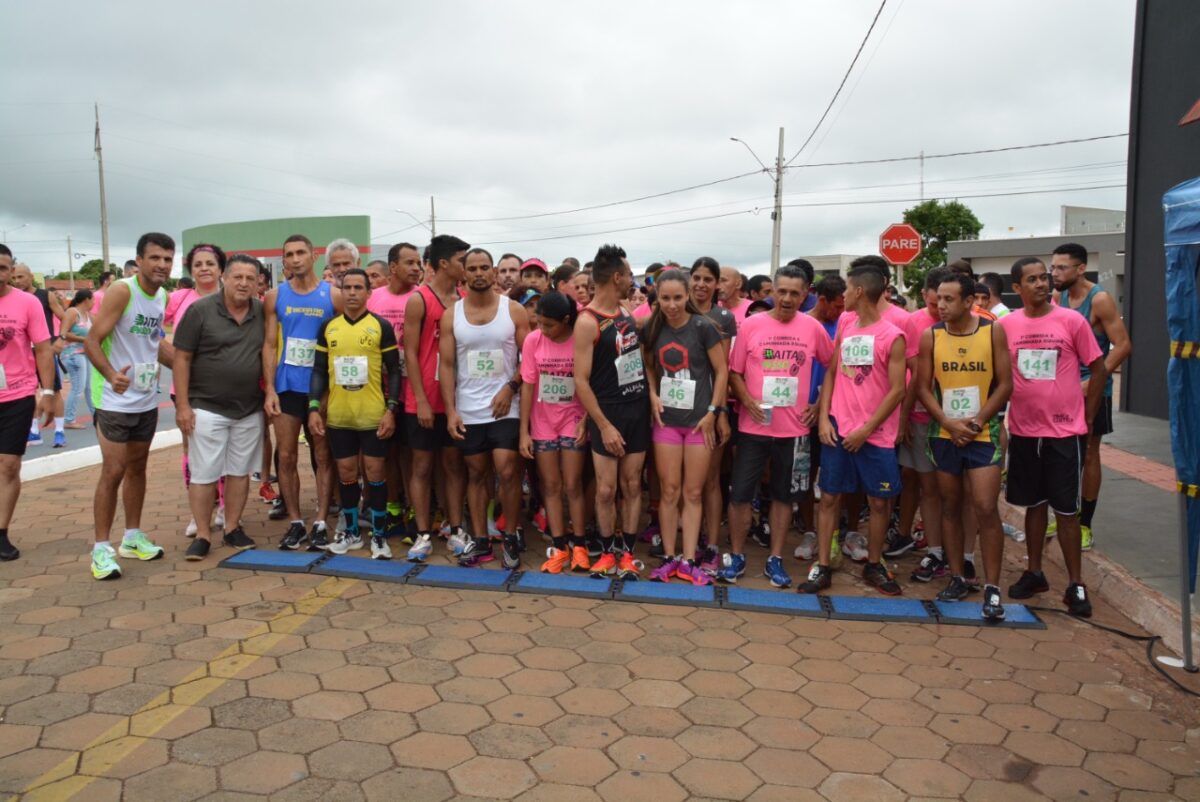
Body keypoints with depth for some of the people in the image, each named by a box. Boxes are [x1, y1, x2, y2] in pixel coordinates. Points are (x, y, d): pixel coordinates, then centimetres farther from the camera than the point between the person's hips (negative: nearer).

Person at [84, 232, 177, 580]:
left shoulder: (163, 296, 5)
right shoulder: (121, 291, -18)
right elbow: (92, 342, -22)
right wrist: (111, 375, -38)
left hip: (147, 399, 7)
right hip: (115, 399, -7)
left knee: (137, 467, 15)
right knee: (113, 471, -5)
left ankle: (132, 537, 27)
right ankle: (101, 548, 6)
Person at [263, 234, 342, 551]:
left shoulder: (333, 295, -1)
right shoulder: (275, 296, 5)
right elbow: (269, 345, 3)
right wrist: (269, 389, -6)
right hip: (286, 387, 2)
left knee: (323, 457, 4)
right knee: (286, 457, 4)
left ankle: (320, 523, 11)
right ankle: (296, 522, 15)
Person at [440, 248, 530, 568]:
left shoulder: (514, 310, -1)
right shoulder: (451, 315, 4)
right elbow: (447, 365, 3)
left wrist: (510, 387, -13)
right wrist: (450, 410, -5)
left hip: (506, 408, -2)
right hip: (468, 411, 2)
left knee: (507, 472, -8)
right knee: (476, 474, 10)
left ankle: (510, 537, 9)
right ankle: (480, 540, 20)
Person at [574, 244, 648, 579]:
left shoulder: (626, 312, 8)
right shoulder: (587, 322, -13)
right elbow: (581, 381, -16)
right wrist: (604, 425, -18)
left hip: (638, 410, 6)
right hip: (607, 413, -6)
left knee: (632, 484, 8)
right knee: (606, 489, 0)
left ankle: (627, 552, 18)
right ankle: (607, 552, 17)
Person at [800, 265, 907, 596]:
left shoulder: (892, 337, -9)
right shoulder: (844, 326, 7)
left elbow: (897, 390, -10)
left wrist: (866, 430, -12)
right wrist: (823, 418, -1)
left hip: (875, 434, -4)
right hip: (838, 428, 4)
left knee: (879, 501, 7)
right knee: (829, 497, 4)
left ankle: (874, 565, 24)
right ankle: (821, 567, 11)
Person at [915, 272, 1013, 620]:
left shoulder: (993, 331, -4)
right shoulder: (930, 336, -1)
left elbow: (1005, 384, -3)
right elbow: (923, 387, 0)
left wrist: (977, 421, -12)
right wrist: (949, 423, -11)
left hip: (984, 433, -2)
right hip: (943, 434, 2)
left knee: (985, 508, -8)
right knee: (950, 506, 10)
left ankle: (992, 587, 3)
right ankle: (958, 578, 23)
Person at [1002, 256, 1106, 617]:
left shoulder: (1072, 320, -6)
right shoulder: (1006, 325, 0)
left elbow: (1099, 370, 0)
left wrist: (1086, 418, 0)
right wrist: (999, 419, 4)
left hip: (1065, 432, -2)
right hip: (1023, 431, 2)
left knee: (1066, 509, 3)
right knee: (1034, 504, 14)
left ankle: (1076, 584, 14)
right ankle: (1034, 572, 26)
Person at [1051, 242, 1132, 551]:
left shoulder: (1099, 300, -15)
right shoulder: (1060, 297, 4)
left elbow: (1123, 346, -18)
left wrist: (1092, 382, -23)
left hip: (1091, 390, -6)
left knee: (1088, 455, 5)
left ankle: (1084, 525, 15)